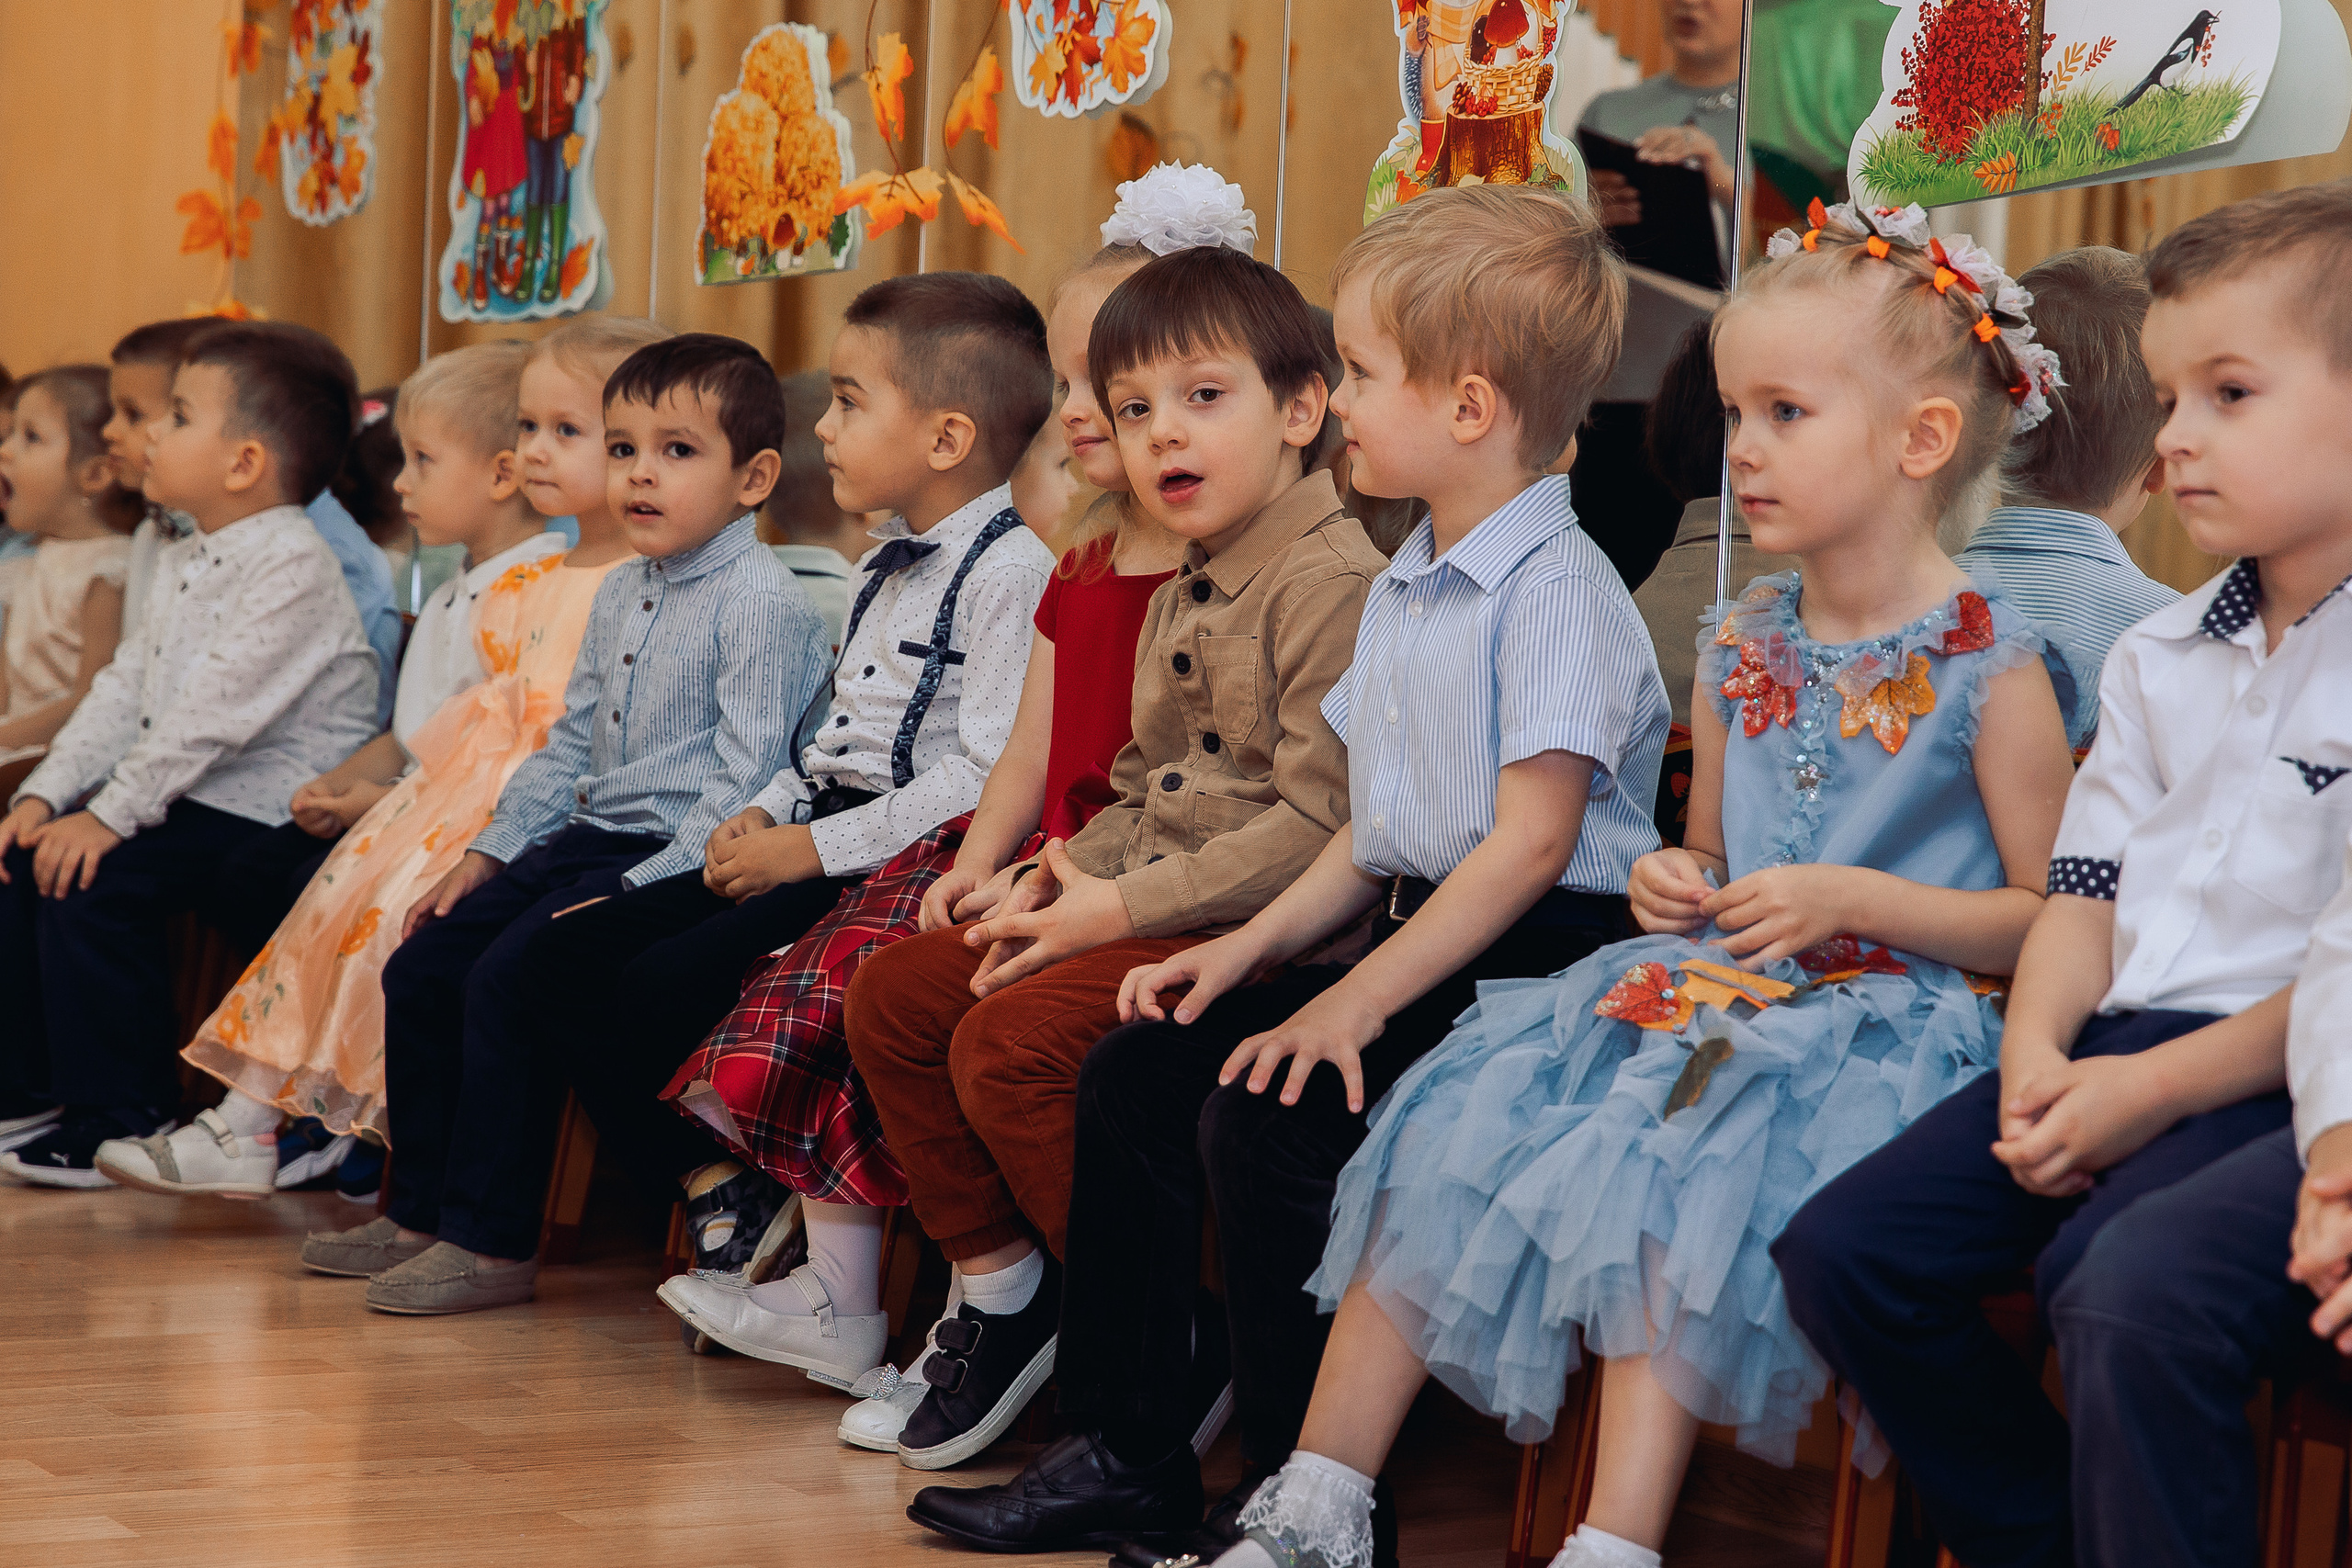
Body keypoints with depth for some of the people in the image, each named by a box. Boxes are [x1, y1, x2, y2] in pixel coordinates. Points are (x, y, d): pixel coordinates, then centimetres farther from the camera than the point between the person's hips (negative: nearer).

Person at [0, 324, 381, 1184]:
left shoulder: (292, 568, -18)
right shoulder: (181, 565, 15)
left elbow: (217, 710, -25)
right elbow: (125, 689, 13)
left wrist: (112, 814, -25)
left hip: (262, 813, -10)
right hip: (185, 798, 10)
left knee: (94, 879, -23)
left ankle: (125, 1114, -11)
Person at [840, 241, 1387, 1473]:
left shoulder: (1335, 583, -15)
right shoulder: (1183, 597, 17)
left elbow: (1324, 824, -22)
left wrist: (1125, 908, -20)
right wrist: (1065, 871, 4)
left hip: (1259, 926, -10)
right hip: (1147, 906, 10)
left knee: (1010, 1038, -25)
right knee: (892, 992, 4)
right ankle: (999, 1281, 14)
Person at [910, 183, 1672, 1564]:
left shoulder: (1557, 590, -16)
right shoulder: (1403, 592, 15)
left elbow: (1532, 840, -22)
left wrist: (1360, 998, -23)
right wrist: (1259, 946, 7)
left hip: (1536, 963, -10)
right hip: (1422, 939, 10)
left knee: (1267, 1120, -26)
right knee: (1139, 1070, 5)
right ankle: (1131, 1451, 12)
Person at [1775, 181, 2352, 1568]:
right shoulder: (2162, 659, 17)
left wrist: (2155, 1088, -17)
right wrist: (2039, 1053, -3)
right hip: (2127, 1044, 8)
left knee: (2133, 1286, -35)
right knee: (1842, 1248, -3)